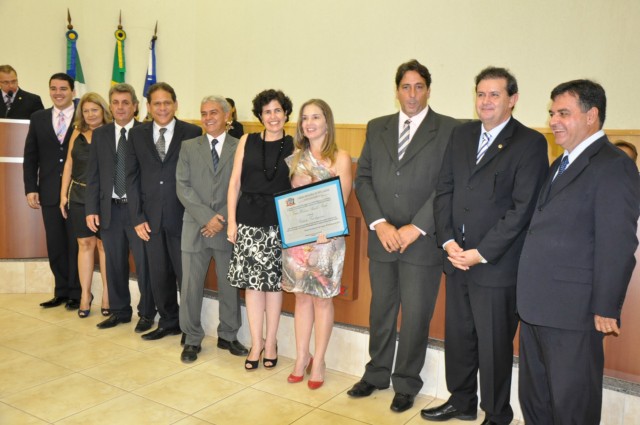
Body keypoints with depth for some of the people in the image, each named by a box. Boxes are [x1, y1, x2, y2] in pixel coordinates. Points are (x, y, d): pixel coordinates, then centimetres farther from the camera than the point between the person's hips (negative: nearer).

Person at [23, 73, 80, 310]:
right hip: (49, 193, 4)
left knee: (76, 244, 4)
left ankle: (76, 293, 15)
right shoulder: (38, 118, 10)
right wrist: (30, 188, 1)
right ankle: (62, 291, 21)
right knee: (55, 245, 9)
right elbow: (30, 157, 9)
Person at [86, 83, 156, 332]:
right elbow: (93, 175, 8)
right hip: (110, 209, 4)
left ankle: (146, 313, 17)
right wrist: (91, 209, 2)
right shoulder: (100, 135, 9)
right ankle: (119, 311, 27)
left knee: (144, 263, 2)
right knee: (115, 264, 12)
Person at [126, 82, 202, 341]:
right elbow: (132, 177, 6)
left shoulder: (192, 133, -2)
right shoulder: (137, 135, 8)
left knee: (186, 273, 4)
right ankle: (168, 322, 29)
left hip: (182, 215, -3)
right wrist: (137, 217, 0)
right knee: (158, 275, 11)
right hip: (151, 217, 3)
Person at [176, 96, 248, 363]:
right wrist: (207, 217, -12)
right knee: (190, 286, 4)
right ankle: (192, 339, 19)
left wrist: (223, 219, -11)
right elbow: (182, 187, -2)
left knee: (230, 285, 9)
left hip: (229, 228, -1)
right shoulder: (189, 147, 7)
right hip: (195, 228, 1)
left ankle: (228, 336, 26)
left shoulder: (240, 148, 3)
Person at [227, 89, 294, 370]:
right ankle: (256, 343, 16)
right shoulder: (247, 141, 7)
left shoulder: (293, 146, 3)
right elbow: (235, 182, 7)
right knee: (252, 281, 3)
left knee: (274, 281, 5)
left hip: (279, 222, -1)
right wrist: (231, 220, 2)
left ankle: (270, 342, 20)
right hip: (249, 220, 1)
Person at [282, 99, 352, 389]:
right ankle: (301, 357, 20)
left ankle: (318, 361, 15)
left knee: (322, 298, 3)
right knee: (302, 296, 10)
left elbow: (341, 201, -7)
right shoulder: (295, 157, 11)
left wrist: (323, 232, -19)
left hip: (326, 237, -4)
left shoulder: (340, 158, -2)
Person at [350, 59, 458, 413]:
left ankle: (406, 384, 26)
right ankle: (377, 374, 34)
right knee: (380, 311, 15)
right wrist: (379, 223, -7)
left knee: (415, 316, 7)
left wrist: (416, 228, -14)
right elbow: (363, 179, 6)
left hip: (423, 242, -3)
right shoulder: (376, 128, 10)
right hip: (381, 239, 4)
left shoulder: (449, 130, -3)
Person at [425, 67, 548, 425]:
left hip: (497, 264, -5)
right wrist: (448, 241, -4)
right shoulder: (462, 135, 11)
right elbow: (444, 191, 8)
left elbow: (522, 208, -13)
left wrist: (481, 253, -15)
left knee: (494, 345, 6)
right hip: (457, 258, 5)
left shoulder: (530, 143, -7)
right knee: (458, 337, 16)